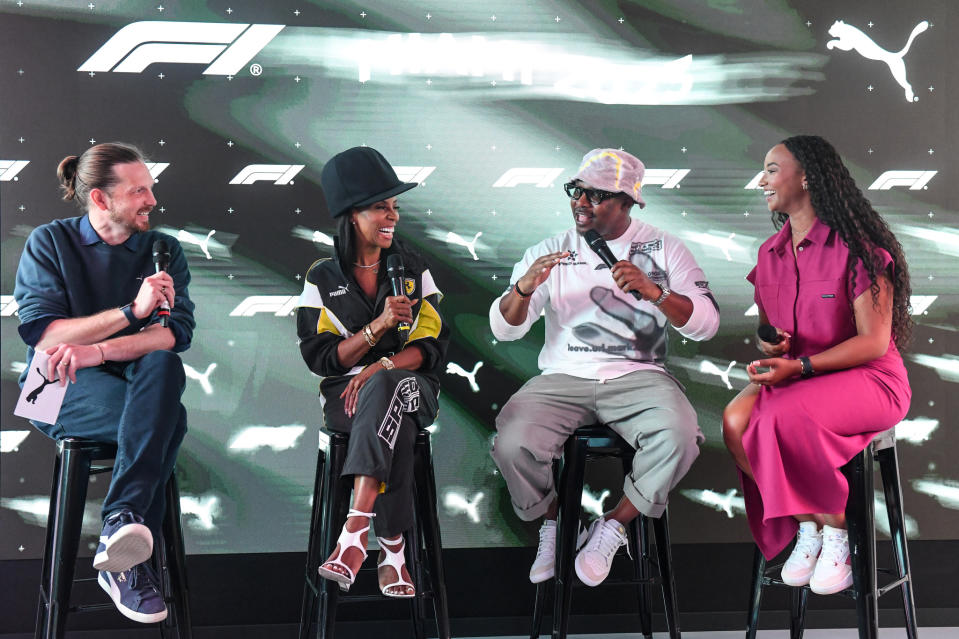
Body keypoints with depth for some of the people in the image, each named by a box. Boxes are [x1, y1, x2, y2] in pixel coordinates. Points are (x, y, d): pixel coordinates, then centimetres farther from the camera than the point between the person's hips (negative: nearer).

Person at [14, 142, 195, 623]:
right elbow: (41, 335, -11)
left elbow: (177, 333, -7)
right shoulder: (49, 242, 3)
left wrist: (97, 351, -24)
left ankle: (120, 526, -44)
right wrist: (132, 311, -19)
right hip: (62, 389, -3)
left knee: (163, 367, -36)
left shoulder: (164, 250, 10)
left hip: (137, 383, 3)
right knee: (168, 420, -33)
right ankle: (128, 554, -33)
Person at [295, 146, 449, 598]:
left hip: (412, 387, 1)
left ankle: (355, 531, -46)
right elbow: (321, 357, -3)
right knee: (396, 429, -37)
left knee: (382, 389, -38)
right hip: (345, 393, 0)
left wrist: (381, 367, -19)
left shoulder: (415, 271, 9)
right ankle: (392, 552, -41)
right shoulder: (322, 279, 5)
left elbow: (431, 345, 0)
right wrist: (378, 326, -18)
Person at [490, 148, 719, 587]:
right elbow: (503, 329, 4)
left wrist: (653, 292, -20)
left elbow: (706, 324, -3)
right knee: (512, 444, -27)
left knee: (679, 437, -32)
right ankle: (552, 525, 6)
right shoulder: (549, 253, 10)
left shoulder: (664, 249, 7)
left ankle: (613, 527, -5)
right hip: (563, 377, 1)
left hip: (638, 375, -1)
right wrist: (524, 288, -17)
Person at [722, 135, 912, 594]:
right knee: (735, 420, -25)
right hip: (793, 377, 6)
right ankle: (806, 527, -9)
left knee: (782, 417, -35)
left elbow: (874, 342, -15)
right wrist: (767, 346, -3)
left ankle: (835, 531, -13)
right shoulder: (771, 252, 11)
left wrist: (798, 366, -22)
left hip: (869, 379, -6)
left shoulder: (858, 247, -11)